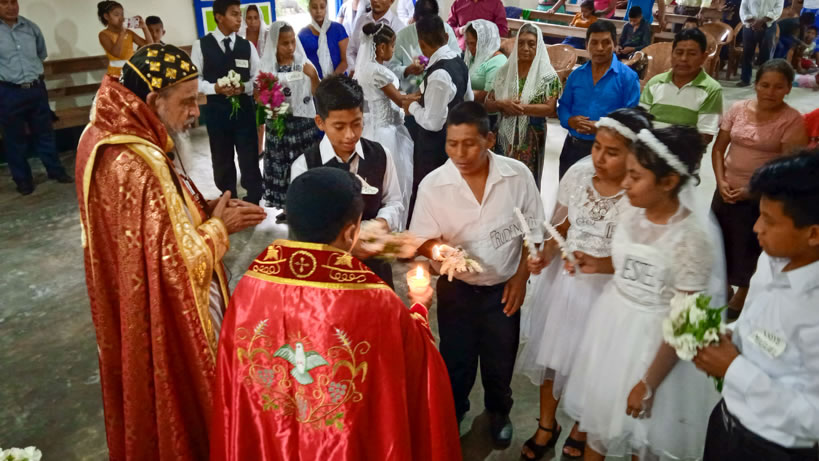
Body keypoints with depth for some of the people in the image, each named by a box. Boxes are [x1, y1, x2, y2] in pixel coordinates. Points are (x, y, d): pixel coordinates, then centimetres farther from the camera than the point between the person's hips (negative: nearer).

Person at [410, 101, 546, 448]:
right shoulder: (433, 184, -17)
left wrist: (521, 277, -6)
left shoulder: (517, 175, -15)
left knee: (500, 361, 20)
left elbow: (533, 229, -3)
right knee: (456, 361, 17)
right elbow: (422, 238, -9)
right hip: (456, 288, 0)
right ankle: (452, 413, 48)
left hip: (504, 288, 1)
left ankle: (499, 411, 51)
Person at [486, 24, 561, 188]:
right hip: (504, 135, 3)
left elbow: (550, 109, -14)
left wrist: (520, 108, -18)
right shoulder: (505, 70, 5)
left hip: (530, 138, -3)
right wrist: (503, 104, -17)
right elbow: (488, 104, 4)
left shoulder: (548, 75, -5)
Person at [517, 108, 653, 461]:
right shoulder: (578, 173, -10)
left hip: (606, 290, -4)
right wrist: (545, 255, -16)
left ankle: (582, 428, 50)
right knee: (550, 350, 19)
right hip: (562, 279, 4)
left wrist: (596, 264, -30)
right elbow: (560, 227, 1)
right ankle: (547, 425, 46)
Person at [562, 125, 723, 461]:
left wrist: (649, 383, -16)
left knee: (642, 427, 16)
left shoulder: (691, 237, -26)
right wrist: (598, 265, -6)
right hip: (613, 321, 6)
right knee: (599, 405, 23)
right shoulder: (632, 216, -7)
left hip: (654, 337, -6)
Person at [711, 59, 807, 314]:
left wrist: (752, 190, -17)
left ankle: (742, 294, 33)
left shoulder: (793, 120, -11)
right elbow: (718, 149, 3)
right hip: (727, 191, 4)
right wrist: (721, 181, -9)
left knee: (748, 246, 9)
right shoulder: (738, 109, 0)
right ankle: (724, 286, 40)